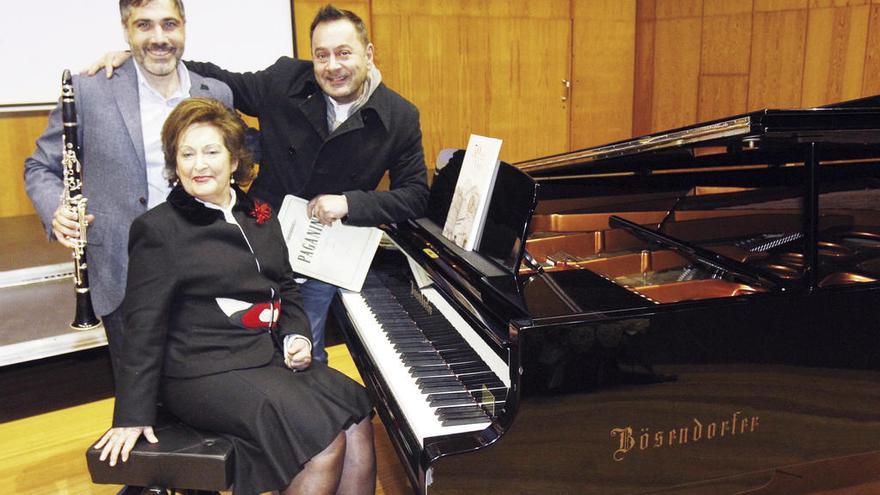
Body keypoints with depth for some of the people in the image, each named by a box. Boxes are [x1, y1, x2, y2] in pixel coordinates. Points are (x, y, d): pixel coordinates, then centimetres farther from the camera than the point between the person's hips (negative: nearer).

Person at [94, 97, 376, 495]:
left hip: (270, 358, 7)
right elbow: (143, 328, -7)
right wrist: (132, 415, -8)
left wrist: (296, 336, 2)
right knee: (327, 441, -22)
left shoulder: (259, 216, 14)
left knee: (357, 424, -14)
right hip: (207, 374, -6)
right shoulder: (158, 230, -5)